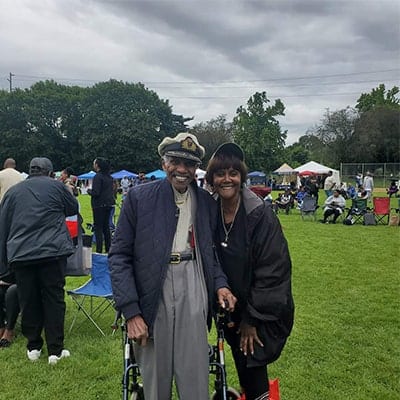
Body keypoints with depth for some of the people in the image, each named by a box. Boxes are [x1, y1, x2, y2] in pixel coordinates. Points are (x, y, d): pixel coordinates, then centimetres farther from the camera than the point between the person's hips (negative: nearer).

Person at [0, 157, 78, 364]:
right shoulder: (56, 186, 4)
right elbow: (74, 208, 18)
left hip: (21, 254, 3)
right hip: (52, 252, -2)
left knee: (28, 301, 12)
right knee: (54, 299, 4)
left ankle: (33, 346, 23)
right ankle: (55, 350, 8)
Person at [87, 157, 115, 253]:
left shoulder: (98, 176, -15)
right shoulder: (109, 177, 11)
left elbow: (96, 192, -20)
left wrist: (89, 190, -2)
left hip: (99, 205, -8)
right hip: (109, 204, 8)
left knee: (98, 227, -3)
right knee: (106, 226, 15)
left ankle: (99, 250, -3)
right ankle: (108, 249, 19)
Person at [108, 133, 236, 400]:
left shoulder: (207, 202, 8)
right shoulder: (139, 197, -2)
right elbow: (120, 255, -3)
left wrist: (220, 283, 0)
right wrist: (131, 311, -9)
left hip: (194, 297, 2)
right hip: (152, 298, -2)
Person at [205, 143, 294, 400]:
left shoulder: (261, 214, -20)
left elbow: (272, 270, -19)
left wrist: (251, 318, -14)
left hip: (265, 311, -5)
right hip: (232, 307, 5)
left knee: (252, 367, -2)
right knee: (243, 368, 16)